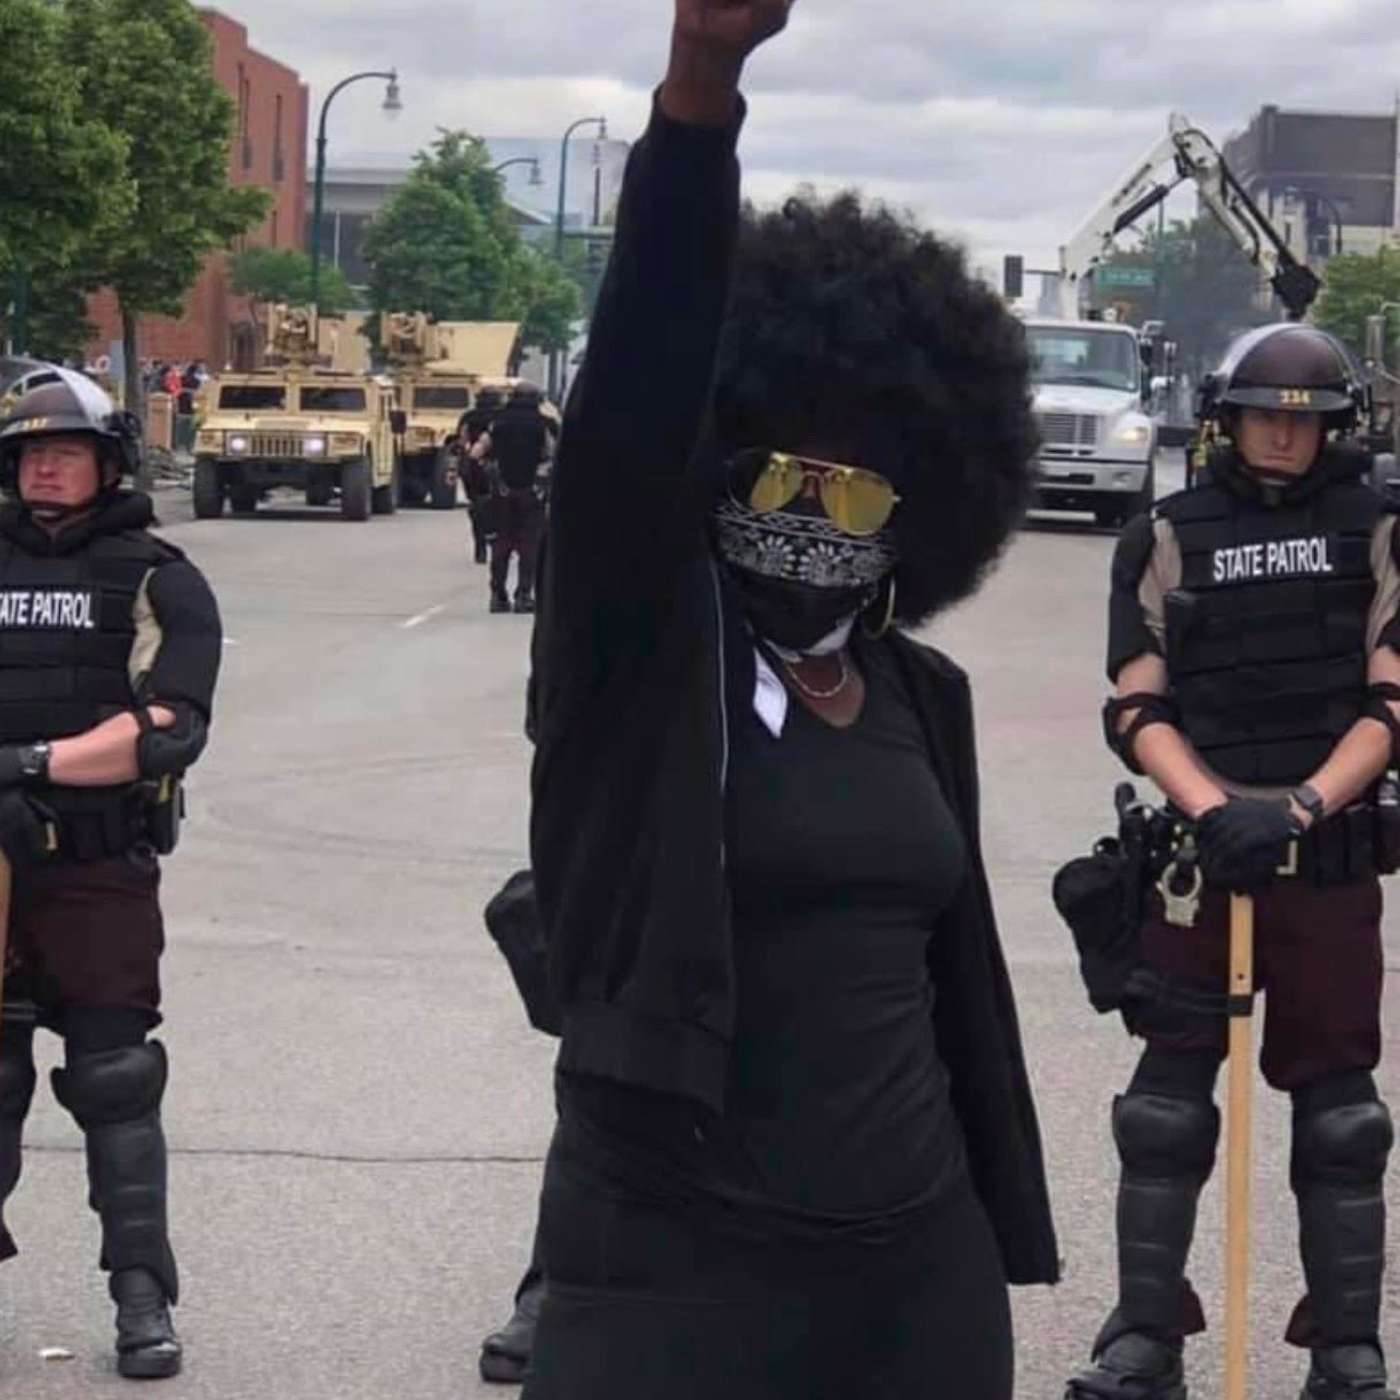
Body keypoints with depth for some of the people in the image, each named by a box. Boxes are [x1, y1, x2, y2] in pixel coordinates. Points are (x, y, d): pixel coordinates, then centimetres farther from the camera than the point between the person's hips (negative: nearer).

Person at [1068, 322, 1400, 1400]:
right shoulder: (1167, 539, 4)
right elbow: (1140, 711, -1)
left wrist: (1306, 803, -16)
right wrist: (1215, 810, -16)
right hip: (1199, 846, 0)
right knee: (1169, 1100, 3)